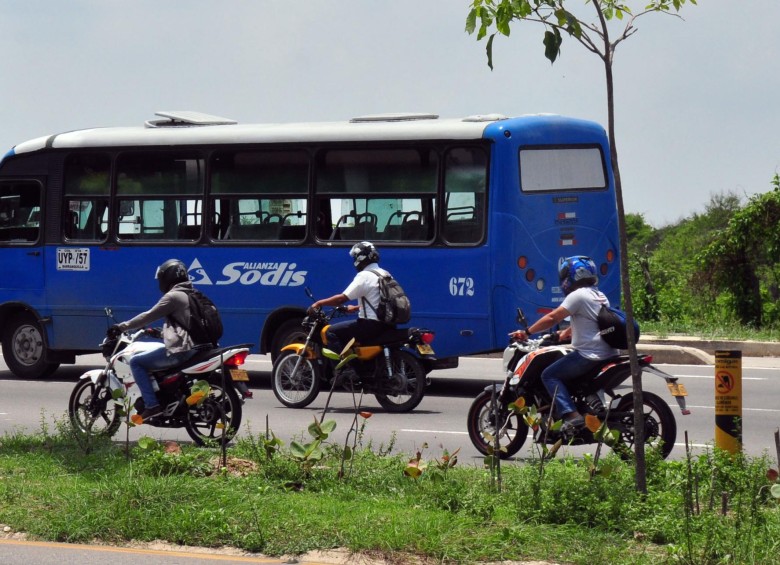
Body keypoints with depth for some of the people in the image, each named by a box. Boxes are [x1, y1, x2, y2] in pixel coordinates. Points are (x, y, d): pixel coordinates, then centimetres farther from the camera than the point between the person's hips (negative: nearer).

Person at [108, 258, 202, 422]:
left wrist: (122, 327, -6)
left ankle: (151, 405, -14)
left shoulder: (173, 296, -9)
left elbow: (149, 316, -12)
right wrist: (162, 332, 39)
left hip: (180, 351, -10)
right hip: (196, 349, 10)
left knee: (136, 362, -4)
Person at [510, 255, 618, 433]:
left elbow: (552, 318, -14)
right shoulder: (599, 295, 17)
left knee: (550, 375, -6)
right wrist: (565, 333, 31)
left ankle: (570, 415, -22)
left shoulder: (578, 295, -12)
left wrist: (527, 332, -6)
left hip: (590, 355, -10)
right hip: (608, 353, 10)